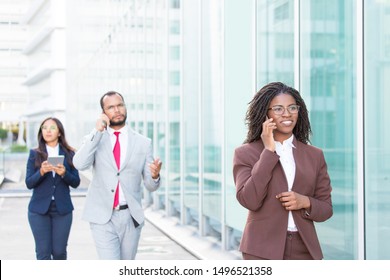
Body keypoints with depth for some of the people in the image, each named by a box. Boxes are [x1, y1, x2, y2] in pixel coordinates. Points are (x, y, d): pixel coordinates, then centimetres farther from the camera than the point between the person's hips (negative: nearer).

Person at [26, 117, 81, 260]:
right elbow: (29, 183, -1)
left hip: (62, 209, 0)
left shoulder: (69, 154, 4)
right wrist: (41, 172, -20)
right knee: (43, 252, -1)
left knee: (59, 251, 3)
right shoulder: (35, 154, 4)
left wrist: (64, 173, -18)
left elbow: (76, 182, 2)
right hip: (39, 209, 0)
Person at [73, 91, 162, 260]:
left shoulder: (143, 143, 4)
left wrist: (155, 176, -19)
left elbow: (150, 186, 5)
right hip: (103, 218, -2)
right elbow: (79, 164, -16)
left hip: (131, 217, 2)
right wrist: (97, 131, -16)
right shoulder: (94, 139, 4)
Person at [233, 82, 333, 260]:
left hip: (304, 250, 3)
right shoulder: (245, 153, 2)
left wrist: (305, 202, -9)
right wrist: (269, 152, -11)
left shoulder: (314, 155, 11)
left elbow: (326, 208, 13)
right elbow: (249, 200, -13)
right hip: (263, 251, -3)